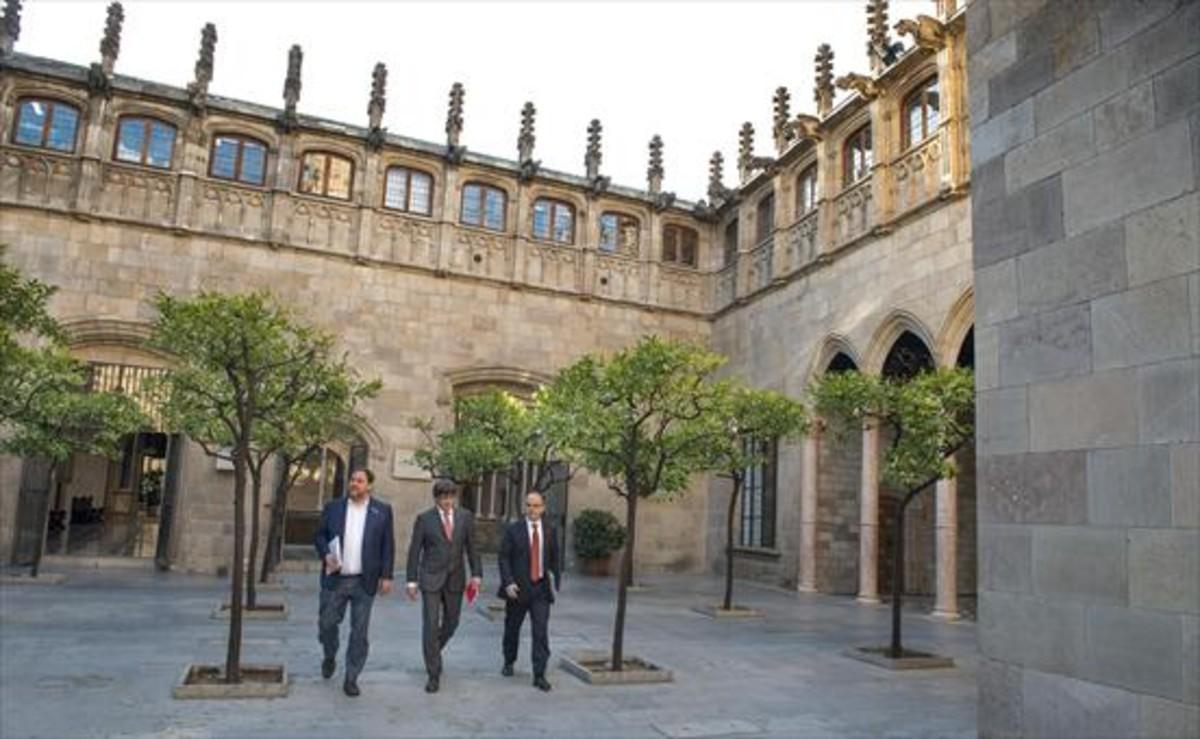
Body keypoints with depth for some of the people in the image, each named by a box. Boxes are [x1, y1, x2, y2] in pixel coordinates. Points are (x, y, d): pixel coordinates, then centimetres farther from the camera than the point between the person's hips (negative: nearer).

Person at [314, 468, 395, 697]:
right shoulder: (333, 507, 5)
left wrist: (386, 576, -2)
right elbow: (320, 535, 9)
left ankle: (351, 678, 15)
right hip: (335, 579, 1)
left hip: (364, 582, -1)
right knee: (327, 623, 8)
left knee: (359, 631, 3)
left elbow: (388, 546, 2)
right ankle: (330, 657, 38)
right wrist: (326, 555, -10)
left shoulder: (382, 510, 1)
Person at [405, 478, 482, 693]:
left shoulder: (465, 517, 2)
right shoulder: (424, 519, -5)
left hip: (455, 578, 3)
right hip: (431, 578, -3)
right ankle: (434, 674, 4)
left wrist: (476, 574, -1)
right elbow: (414, 551, -3)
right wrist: (412, 580, -6)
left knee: (451, 622, 14)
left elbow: (471, 547, 5)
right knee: (431, 625, -6)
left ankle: (434, 651, 43)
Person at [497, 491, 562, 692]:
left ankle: (539, 676, -1)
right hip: (518, 588, -1)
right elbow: (504, 558, -6)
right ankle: (509, 663, 40)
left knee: (541, 632, -6)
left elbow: (555, 558, 11)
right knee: (512, 628, 15)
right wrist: (508, 582, -16)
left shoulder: (550, 531, 4)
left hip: (541, 589, 1)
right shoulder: (513, 529, -4)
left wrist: (558, 581, 3)